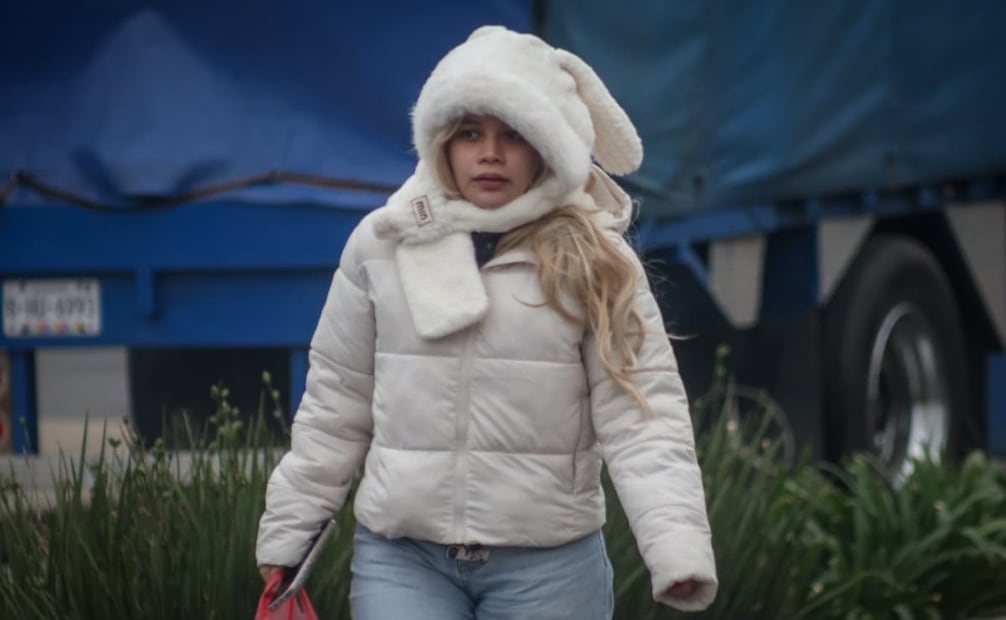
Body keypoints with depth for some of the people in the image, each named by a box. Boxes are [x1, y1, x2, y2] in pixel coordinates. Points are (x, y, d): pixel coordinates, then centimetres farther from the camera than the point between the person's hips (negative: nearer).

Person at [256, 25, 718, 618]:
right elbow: (335, 404, 10)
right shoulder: (382, 243, 3)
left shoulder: (595, 259, -2)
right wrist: (285, 530, 11)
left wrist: (679, 547, -22)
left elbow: (639, 411, -9)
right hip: (401, 555, 1)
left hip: (549, 563, -1)